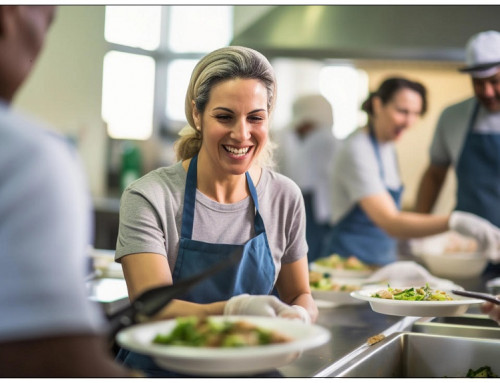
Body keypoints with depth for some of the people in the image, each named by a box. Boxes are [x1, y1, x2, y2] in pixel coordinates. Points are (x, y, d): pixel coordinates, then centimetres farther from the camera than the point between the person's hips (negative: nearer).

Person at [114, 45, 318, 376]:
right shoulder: (148, 198, -11)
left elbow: (300, 295, 12)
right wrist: (235, 309, -37)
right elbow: (152, 310, -20)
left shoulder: (284, 197, 2)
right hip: (160, 370, -4)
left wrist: (297, 318, -11)